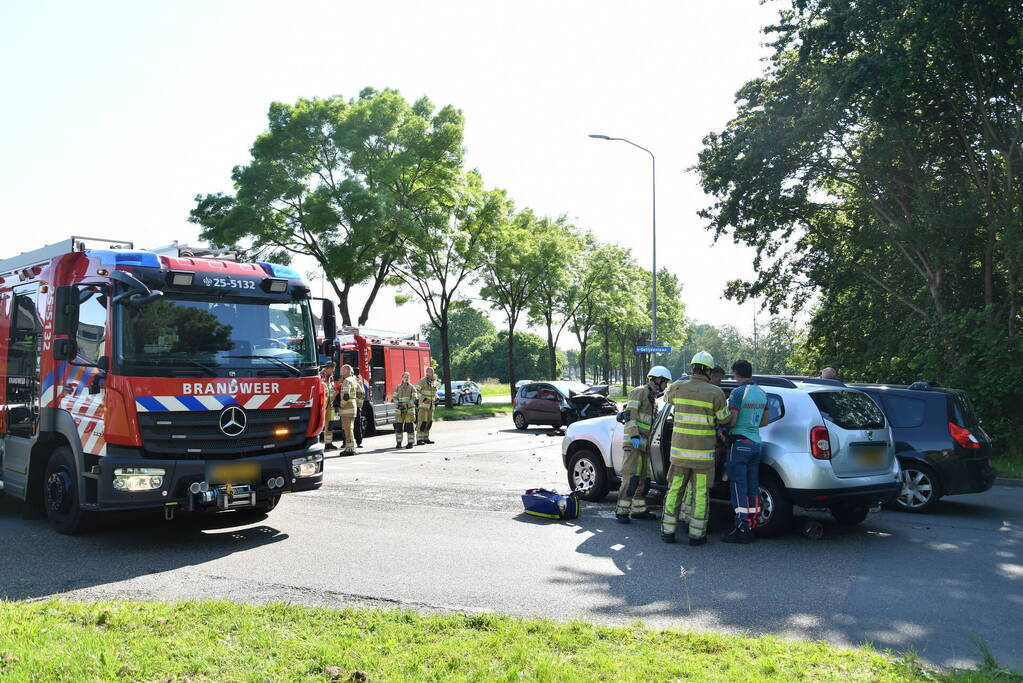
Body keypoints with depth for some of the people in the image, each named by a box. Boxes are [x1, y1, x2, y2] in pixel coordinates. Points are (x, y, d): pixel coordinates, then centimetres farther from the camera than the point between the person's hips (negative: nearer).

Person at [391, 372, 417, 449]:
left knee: (410, 426, -6)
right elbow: (394, 397, 6)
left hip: (409, 409, -2)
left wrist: (407, 405, -21)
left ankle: (410, 443, -2)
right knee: (398, 426, 0)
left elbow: (414, 398, -6)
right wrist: (398, 403, -14)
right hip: (399, 410, 3)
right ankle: (399, 443, 8)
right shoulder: (398, 387, 10)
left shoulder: (412, 387, 2)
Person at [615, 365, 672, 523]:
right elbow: (630, 415, -15)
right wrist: (634, 436, -24)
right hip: (633, 442, -9)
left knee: (644, 478, 10)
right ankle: (621, 511, -11)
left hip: (645, 444, 9)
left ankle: (638, 509, 18)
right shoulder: (639, 392, -5)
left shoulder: (653, 398, 23)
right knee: (631, 477, -14)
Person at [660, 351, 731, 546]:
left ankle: (668, 531, 14)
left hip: (679, 450, 2)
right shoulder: (715, 393, -10)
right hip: (703, 453, -2)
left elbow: (667, 397, 21)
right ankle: (696, 534, 9)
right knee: (700, 493, 6)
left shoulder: (678, 387, -3)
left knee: (675, 490, 12)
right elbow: (723, 419, 2)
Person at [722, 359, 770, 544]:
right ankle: (751, 527, 15)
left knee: (739, 487, -5)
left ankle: (742, 529, -6)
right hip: (756, 443, 8)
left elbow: (732, 421, -16)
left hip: (740, 443, -8)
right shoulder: (762, 393, 11)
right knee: (753, 487, 11)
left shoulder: (738, 392, -14)